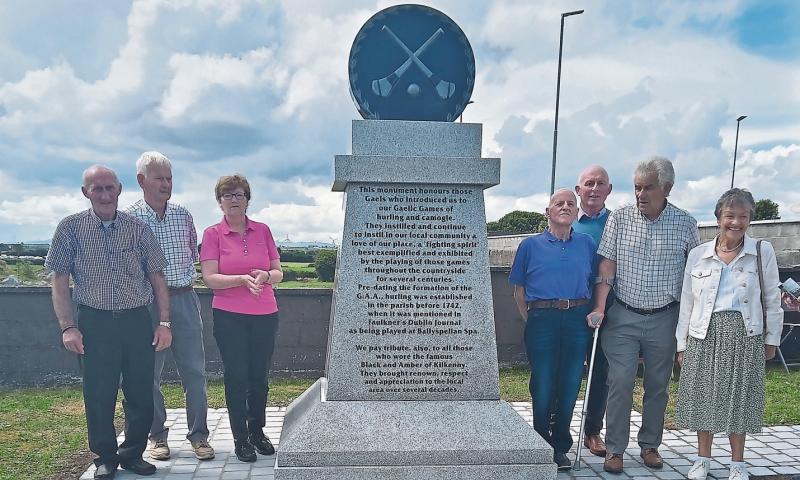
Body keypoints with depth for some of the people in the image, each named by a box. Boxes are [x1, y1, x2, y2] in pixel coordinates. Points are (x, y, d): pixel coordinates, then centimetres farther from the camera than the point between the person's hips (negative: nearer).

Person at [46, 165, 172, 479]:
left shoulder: (138, 229, 4)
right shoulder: (70, 228, 1)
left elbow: (157, 278, 7)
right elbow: (60, 281, 1)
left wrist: (164, 323, 1)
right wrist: (67, 327, -7)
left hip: (138, 322, 1)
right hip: (95, 324, -1)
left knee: (141, 395, 5)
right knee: (99, 397, 5)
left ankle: (132, 454, 24)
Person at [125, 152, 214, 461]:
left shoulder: (182, 215, 8)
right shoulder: (129, 218, -4)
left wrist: (185, 275, 8)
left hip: (184, 299, 3)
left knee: (194, 370, 4)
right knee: (149, 372, 6)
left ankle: (198, 434, 14)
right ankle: (157, 435, 20)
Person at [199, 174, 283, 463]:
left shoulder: (262, 231, 6)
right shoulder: (213, 234, -1)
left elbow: (278, 273, 7)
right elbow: (209, 278, -8)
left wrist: (265, 276, -16)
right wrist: (243, 280, -22)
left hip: (265, 315, 3)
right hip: (229, 317, -2)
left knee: (259, 377, 10)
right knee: (237, 377, 3)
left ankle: (257, 431, 27)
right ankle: (240, 438, 16)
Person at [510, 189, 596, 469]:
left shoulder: (587, 244, 12)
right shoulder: (531, 245, 7)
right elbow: (519, 291, 9)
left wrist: (592, 313, 5)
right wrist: (531, 320, 3)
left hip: (577, 320, 2)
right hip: (542, 320, -2)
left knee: (570, 386, 6)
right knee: (543, 386, 1)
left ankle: (560, 447, 21)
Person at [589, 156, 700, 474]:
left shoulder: (686, 225, 0)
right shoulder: (619, 219, -1)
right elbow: (607, 267, -2)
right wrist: (599, 308, -11)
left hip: (664, 319, 1)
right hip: (623, 317, -1)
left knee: (658, 386, 11)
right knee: (620, 382, -3)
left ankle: (650, 445, 27)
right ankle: (615, 449, 9)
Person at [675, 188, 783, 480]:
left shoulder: (763, 253, -1)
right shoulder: (697, 255, 3)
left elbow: (772, 301, 5)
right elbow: (687, 302, 6)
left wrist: (771, 339, 5)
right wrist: (682, 343, 6)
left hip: (744, 335, -1)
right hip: (704, 334, 1)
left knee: (739, 398, 7)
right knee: (704, 396, 8)